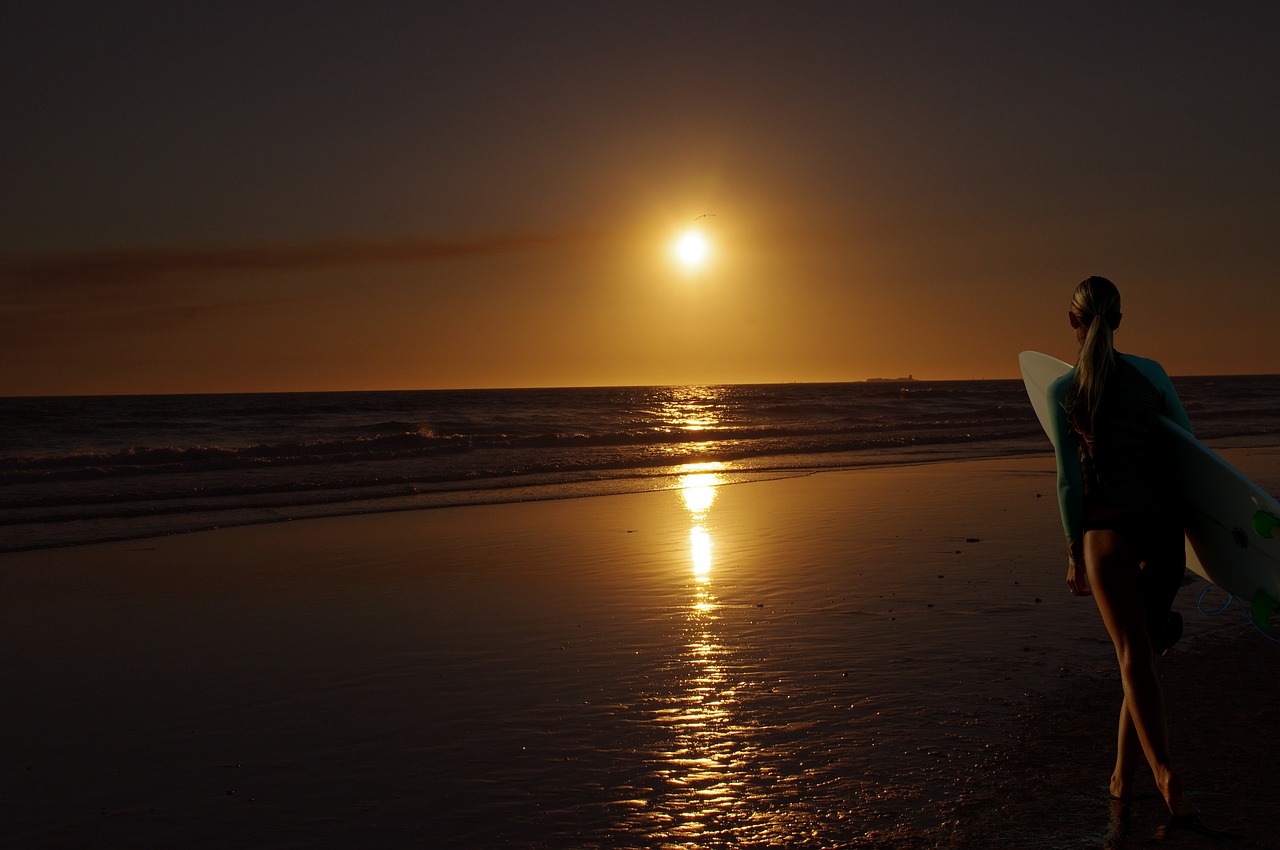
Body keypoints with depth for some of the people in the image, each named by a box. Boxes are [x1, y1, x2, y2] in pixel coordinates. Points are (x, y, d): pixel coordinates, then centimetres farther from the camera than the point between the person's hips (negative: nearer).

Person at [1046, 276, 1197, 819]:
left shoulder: (1062, 392, -4)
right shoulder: (1151, 373, 2)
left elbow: (1070, 481, -4)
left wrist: (1074, 555, 4)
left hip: (1107, 530, -2)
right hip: (1164, 527, 3)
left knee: (1135, 658, -1)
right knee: (1141, 651, 14)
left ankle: (1165, 774, -16)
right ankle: (1123, 773, 20)